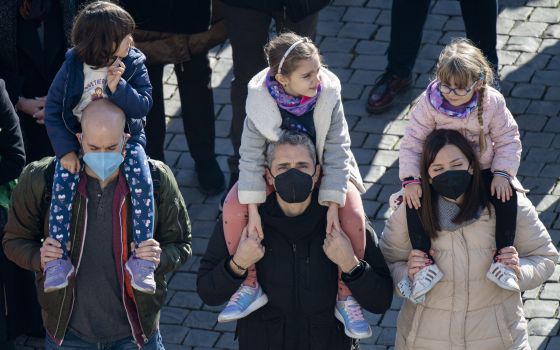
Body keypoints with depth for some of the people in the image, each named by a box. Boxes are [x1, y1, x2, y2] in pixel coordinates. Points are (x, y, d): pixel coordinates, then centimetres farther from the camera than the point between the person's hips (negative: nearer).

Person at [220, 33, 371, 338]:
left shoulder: (328, 94, -25)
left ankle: (345, 298, -7)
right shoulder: (261, 100, -26)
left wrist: (333, 205, -26)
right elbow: (252, 155, -19)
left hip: (326, 169, -1)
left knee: (353, 218, -27)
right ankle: (249, 286, -4)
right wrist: (253, 208, -24)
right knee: (233, 208, -23)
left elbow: (336, 153, -21)